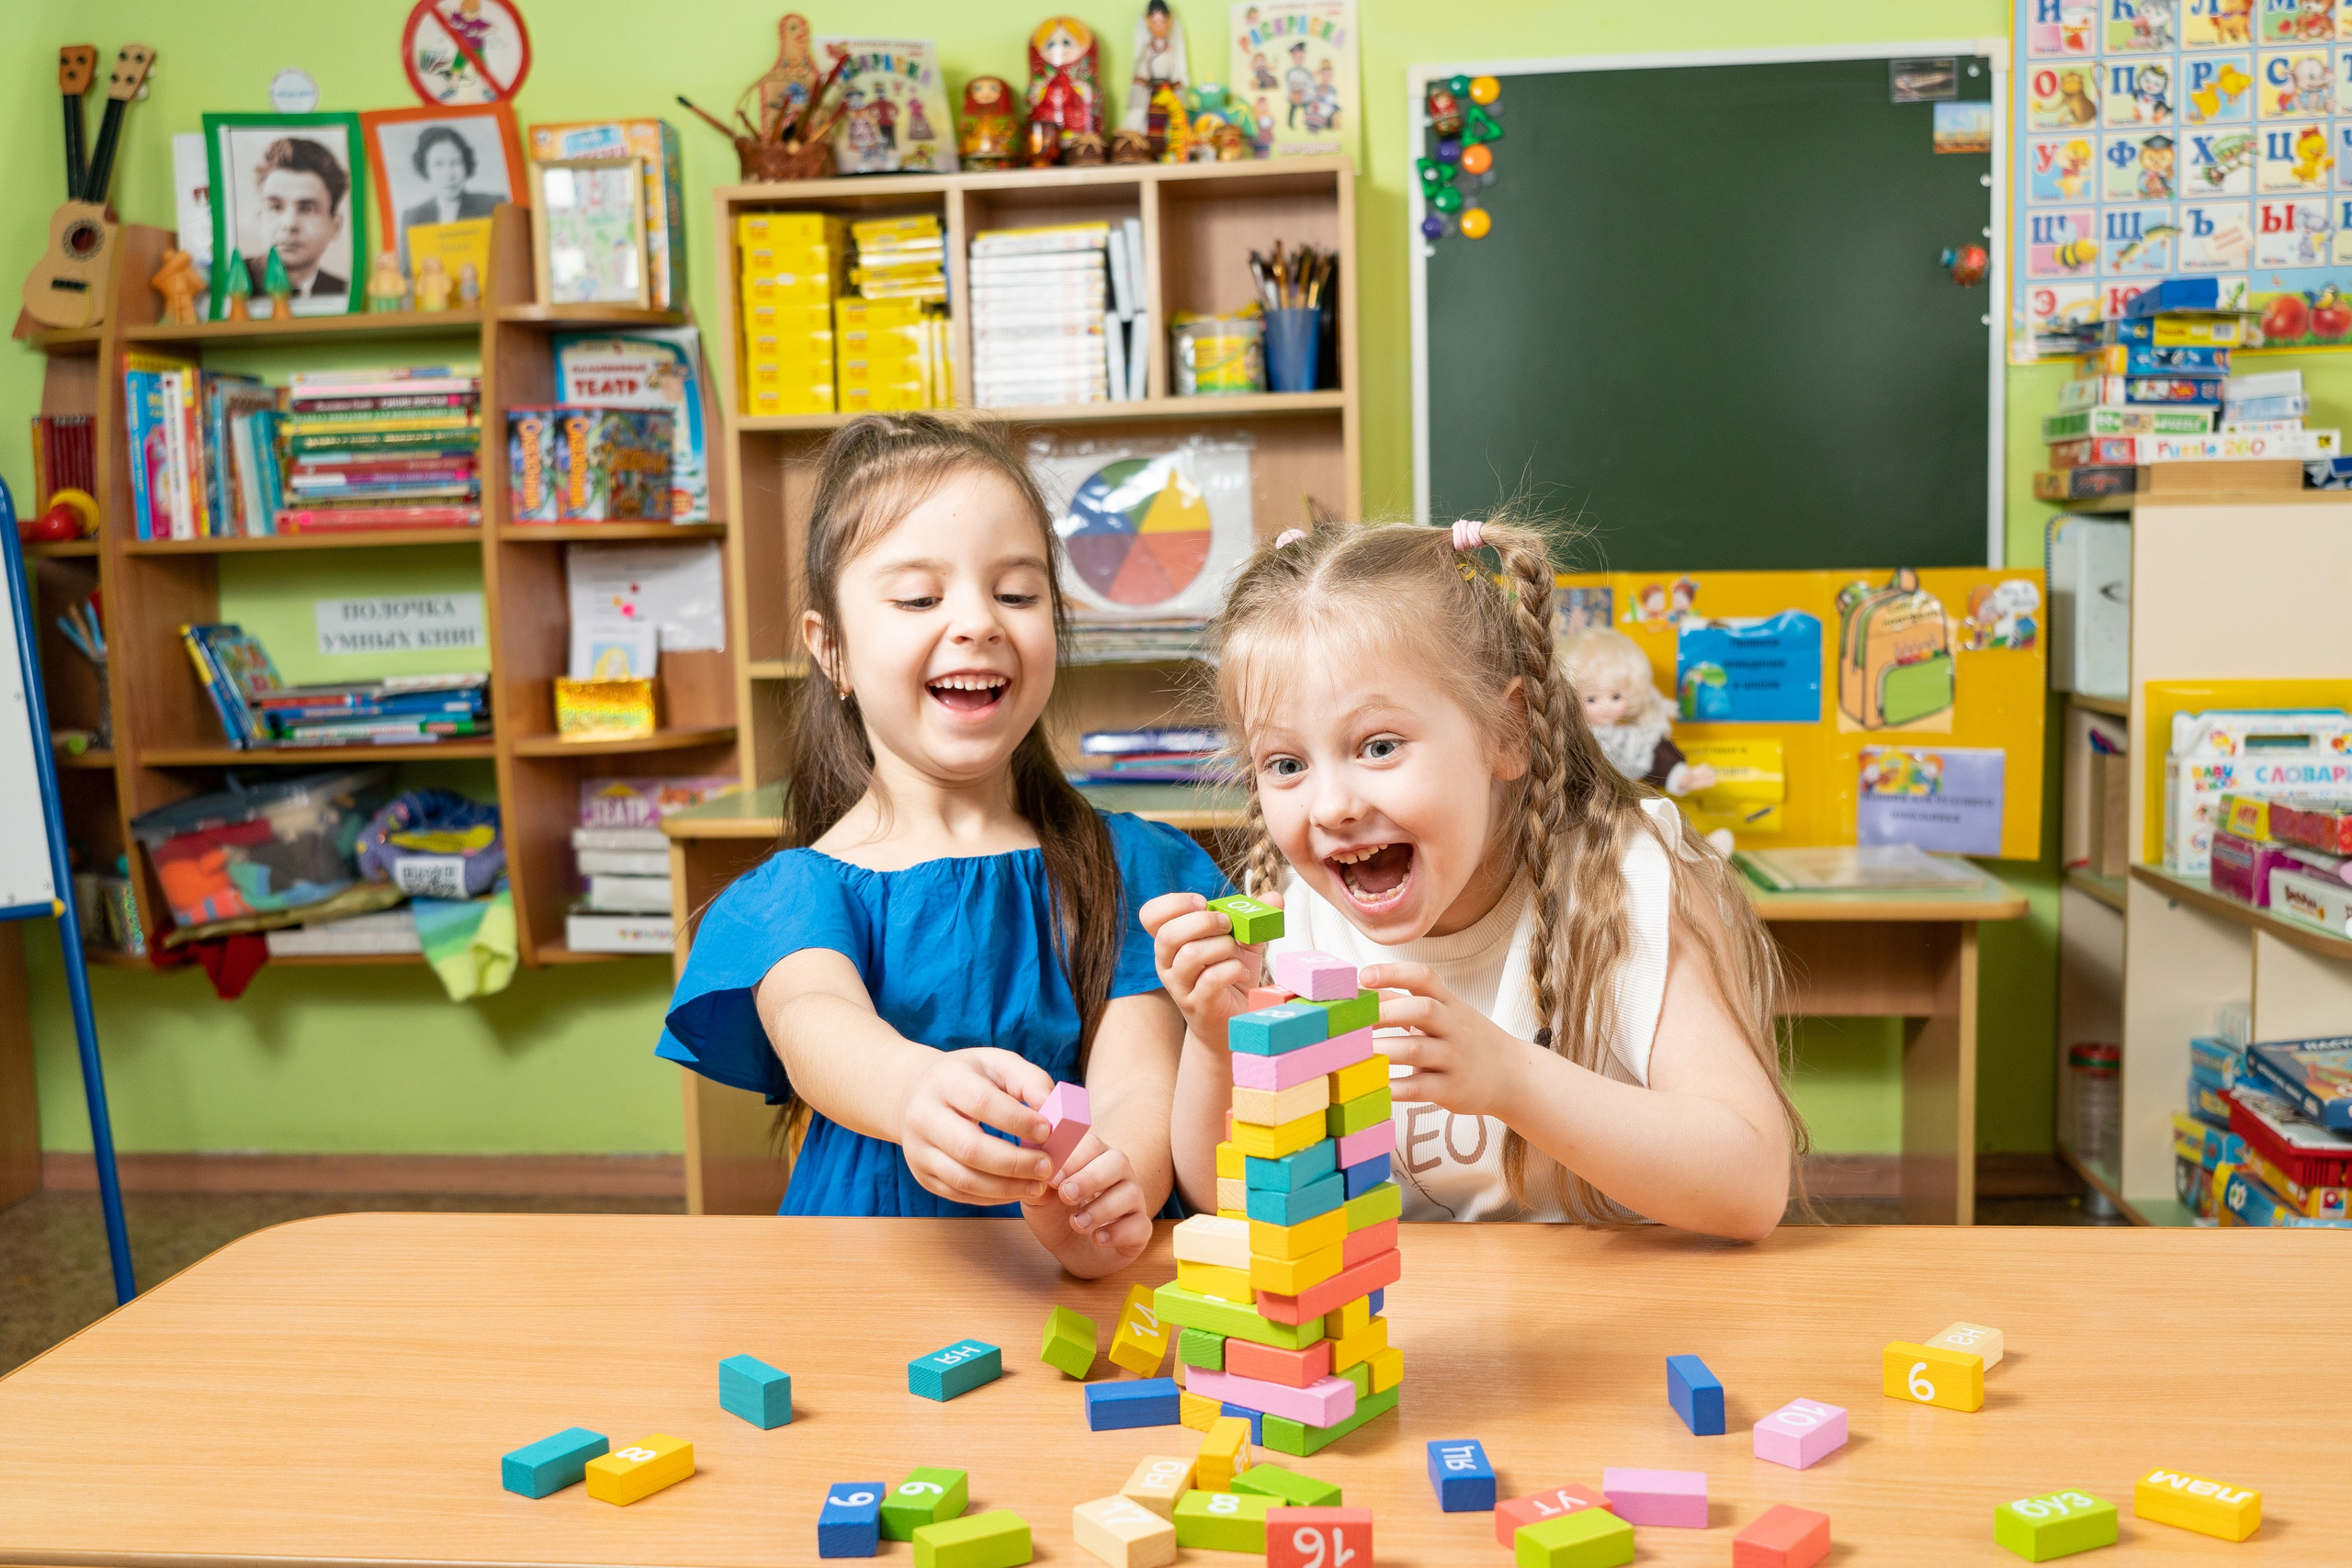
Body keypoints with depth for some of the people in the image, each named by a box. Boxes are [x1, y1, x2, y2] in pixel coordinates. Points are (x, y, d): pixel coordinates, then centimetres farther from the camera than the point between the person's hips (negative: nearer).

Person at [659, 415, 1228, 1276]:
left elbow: (1139, 1081, -4)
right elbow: (816, 1022, -18)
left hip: (1080, 1288, 3)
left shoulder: (1130, 869, 8)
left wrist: (1110, 1185, -27)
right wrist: (916, 1089, -41)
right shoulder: (798, 891, 3)